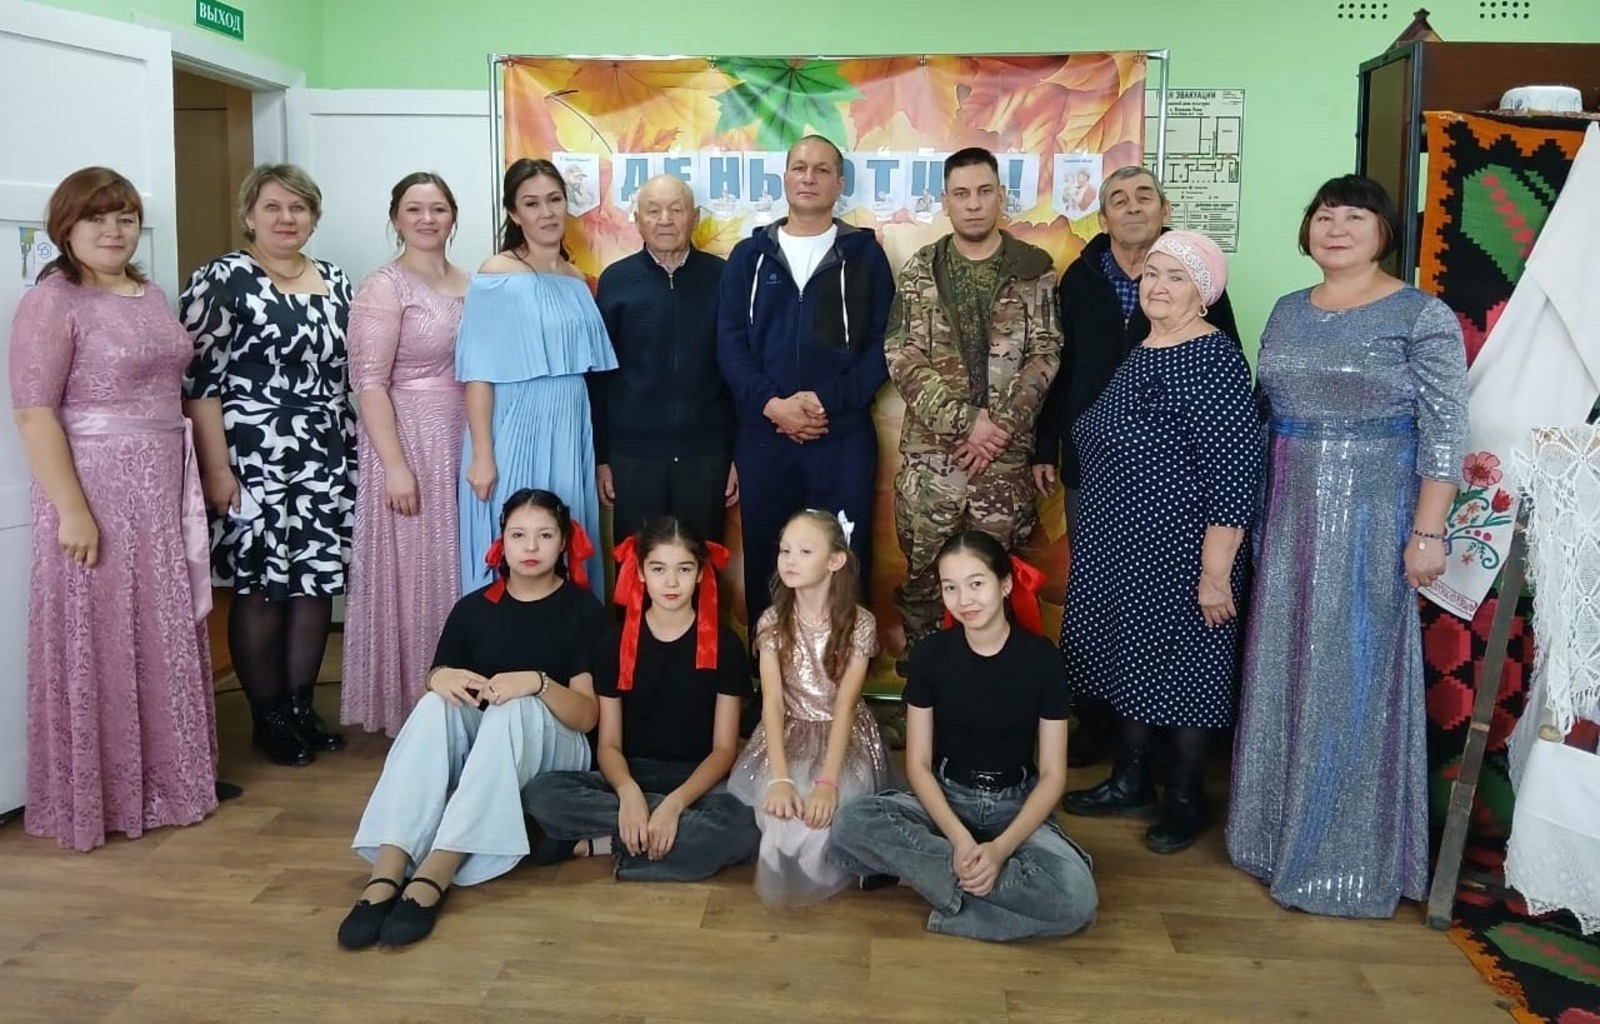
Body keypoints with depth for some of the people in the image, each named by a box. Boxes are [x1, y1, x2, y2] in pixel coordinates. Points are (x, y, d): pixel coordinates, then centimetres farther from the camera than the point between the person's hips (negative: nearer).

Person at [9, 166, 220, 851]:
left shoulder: (149, 296, 12)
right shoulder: (52, 302, -10)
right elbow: (33, 414, -15)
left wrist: (192, 482, 13)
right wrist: (72, 510, -20)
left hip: (161, 489, 7)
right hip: (97, 491, -7)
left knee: (165, 639, 14)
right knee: (101, 645, 2)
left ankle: (168, 775, 28)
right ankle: (97, 796, 16)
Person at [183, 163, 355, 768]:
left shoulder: (334, 282, 13)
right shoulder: (223, 280, -4)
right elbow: (198, 378, -9)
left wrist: (356, 456, 14)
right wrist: (216, 467, -14)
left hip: (326, 467, 5)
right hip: (253, 466, -5)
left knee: (317, 583, 8)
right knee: (260, 588, 1)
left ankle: (302, 706, 22)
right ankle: (268, 717, 15)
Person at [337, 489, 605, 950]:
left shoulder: (582, 610, -1)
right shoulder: (473, 608, 8)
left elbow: (587, 715, -9)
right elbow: (436, 683, 5)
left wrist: (538, 682, -29)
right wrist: (440, 677, -20)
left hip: (551, 755, -2)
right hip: (471, 752, 3)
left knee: (516, 707, -35)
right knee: (436, 704, -29)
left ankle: (432, 878, -43)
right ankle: (387, 874, -42)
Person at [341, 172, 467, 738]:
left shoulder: (468, 284, 11)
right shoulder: (384, 287, -8)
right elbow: (368, 382, -14)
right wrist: (395, 465, -19)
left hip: (462, 444, 6)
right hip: (408, 441, -6)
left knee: (459, 572, 10)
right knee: (411, 575, 1)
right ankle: (408, 707, 13)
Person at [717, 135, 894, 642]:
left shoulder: (864, 254, 6)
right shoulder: (749, 255, 10)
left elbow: (881, 344, -1)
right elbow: (729, 343, 3)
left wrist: (828, 401, -13)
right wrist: (771, 404, -12)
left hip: (843, 435, -1)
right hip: (762, 433, 2)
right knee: (764, 558, 7)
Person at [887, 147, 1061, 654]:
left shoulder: (1035, 269, 3)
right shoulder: (919, 271, 4)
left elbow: (1045, 356, -2)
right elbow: (902, 358, -4)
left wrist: (995, 424, -13)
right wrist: (963, 421, -14)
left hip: (1005, 451, 0)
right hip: (931, 449, 1)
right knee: (922, 572, 7)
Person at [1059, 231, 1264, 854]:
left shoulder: (1214, 361, -17)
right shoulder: (1142, 353, 9)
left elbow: (1235, 474, -21)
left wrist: (1216, 571, -21)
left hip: (1180, 555, -8)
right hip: (1121, 548, 8)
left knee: (1179, 668, 6)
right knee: (1128, 660, 16)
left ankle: (1186, 798, 24)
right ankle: (1129, 783, 32)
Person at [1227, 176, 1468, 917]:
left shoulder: (1422, 317, -6)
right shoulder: (1286, 313, 11)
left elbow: (1445, 432, -10)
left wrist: (1428, 531, -15)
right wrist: (1252, 513, 10)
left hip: (1371, 517, -5)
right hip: (1288, 516, 5)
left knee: (1353, 679, 2)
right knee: (1283, 672, 11)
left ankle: (1346, 855, 16)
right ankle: (1278, 830, 27)